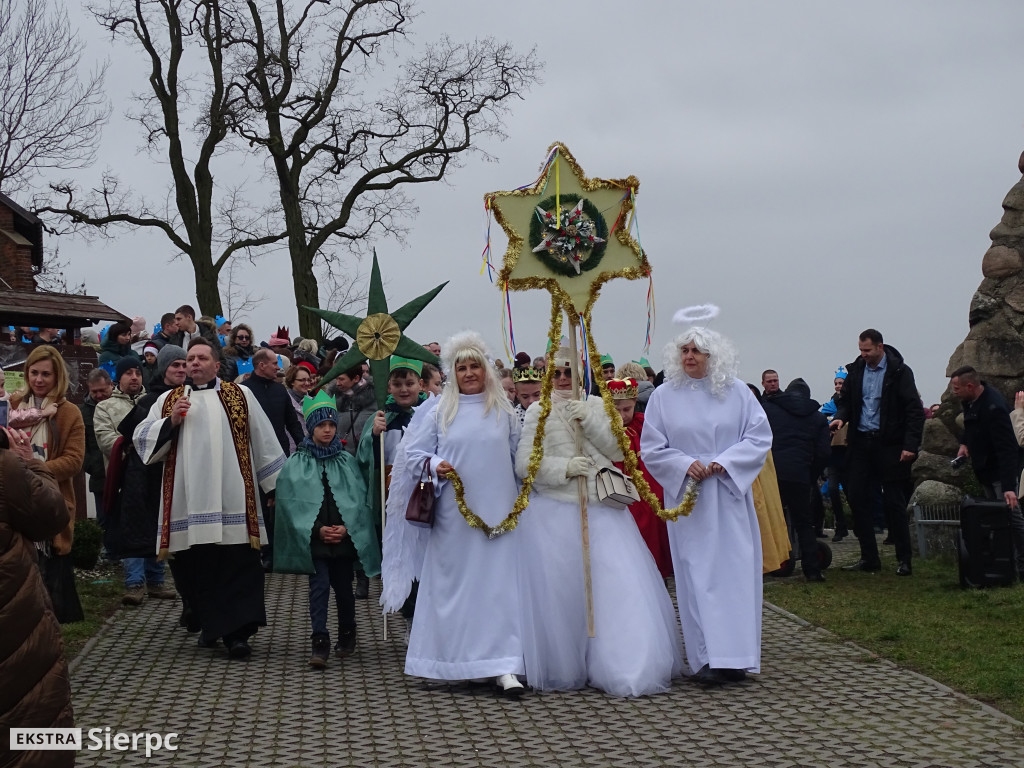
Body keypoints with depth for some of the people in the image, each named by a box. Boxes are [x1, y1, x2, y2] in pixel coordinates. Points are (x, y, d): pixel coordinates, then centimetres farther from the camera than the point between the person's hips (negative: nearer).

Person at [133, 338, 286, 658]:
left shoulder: (240, 395, 11)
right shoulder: (169, 400, 16)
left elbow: (264, 441, 12)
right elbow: (141, 439, 8)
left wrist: (279, 486, 9)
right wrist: (171, 421, -7)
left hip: (232, 502, -2)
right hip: (189, 502, 2)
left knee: (239, 566, -9)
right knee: (195, 568, 5)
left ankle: (237, 632, -8)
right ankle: (209, 624, 22)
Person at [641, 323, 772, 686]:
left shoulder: (736, 392, 4)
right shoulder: (664, 396, 3)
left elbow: (760, 437, 2)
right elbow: (651, 449, 3)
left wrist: (725, 463, -11)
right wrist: (685, 464, -13)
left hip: (731, 496, 1)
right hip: (686, 496, -1)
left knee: (735, 571, -1)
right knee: (696, 573, -3)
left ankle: (735, 655, 5)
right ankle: (706, 657, -1)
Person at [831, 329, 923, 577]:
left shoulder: (899, 371, -7)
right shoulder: (855, 370, 7)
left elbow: (914, 411, -9)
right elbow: (845, 399, 20)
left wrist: (910, 445, -16)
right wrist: (841, 417, -2)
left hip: (889, 445, -5)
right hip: (861, 443, 5)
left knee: (894, 502, -2)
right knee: (857, 498, 2)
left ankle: (904, 560, 7)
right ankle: (869, 557, 13)